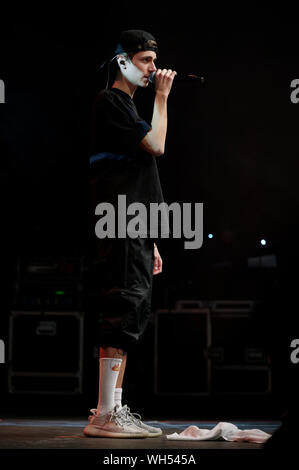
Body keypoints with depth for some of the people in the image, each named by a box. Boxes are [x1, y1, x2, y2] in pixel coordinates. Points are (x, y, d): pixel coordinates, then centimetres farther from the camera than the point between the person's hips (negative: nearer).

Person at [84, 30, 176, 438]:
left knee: (134, 314, 8)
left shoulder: (129, 107, 26)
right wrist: (162, 98, 2)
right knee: (123, 311, -14)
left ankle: (114, 411, 12)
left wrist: (151, 243, 21)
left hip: (135, 230, 10)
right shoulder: (109, 102, -2)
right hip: (119, 228, -10)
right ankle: (105, 416, -13)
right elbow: (156, 145, -12)